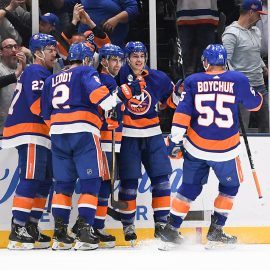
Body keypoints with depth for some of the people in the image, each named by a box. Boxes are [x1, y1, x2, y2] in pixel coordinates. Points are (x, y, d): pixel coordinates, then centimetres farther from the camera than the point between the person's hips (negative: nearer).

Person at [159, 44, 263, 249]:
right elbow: (254, 103, 10)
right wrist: (256, 95, 32)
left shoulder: (193, 81, -2)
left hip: (196, 147, 2)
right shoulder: (238, 80, -5)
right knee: (230, 186, 20)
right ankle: (215, 231, 15)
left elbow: (182, 112, -6)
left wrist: (175, 140, -2)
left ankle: (171, 230, 15)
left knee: (190, 187, 17)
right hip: (226, 151, -2)